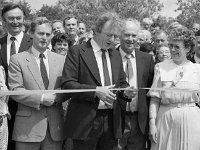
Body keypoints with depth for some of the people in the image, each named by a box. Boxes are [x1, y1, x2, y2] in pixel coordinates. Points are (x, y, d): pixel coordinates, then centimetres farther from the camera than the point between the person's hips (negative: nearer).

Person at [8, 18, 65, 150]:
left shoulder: (61, 60, 11)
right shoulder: (17, 59, 1)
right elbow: (15, 91, -7)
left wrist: (55, 97, -12)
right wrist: (41, 98, -16)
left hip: (55, 127, 3)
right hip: (28, 126, -3)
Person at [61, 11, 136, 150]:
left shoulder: (116, 55, 15)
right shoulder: (77, 52, -3)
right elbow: (67, 84, -11)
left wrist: (125, 91, -3)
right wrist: (95, 91, -21)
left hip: (112, 122, 5)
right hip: (86, 122, -5)